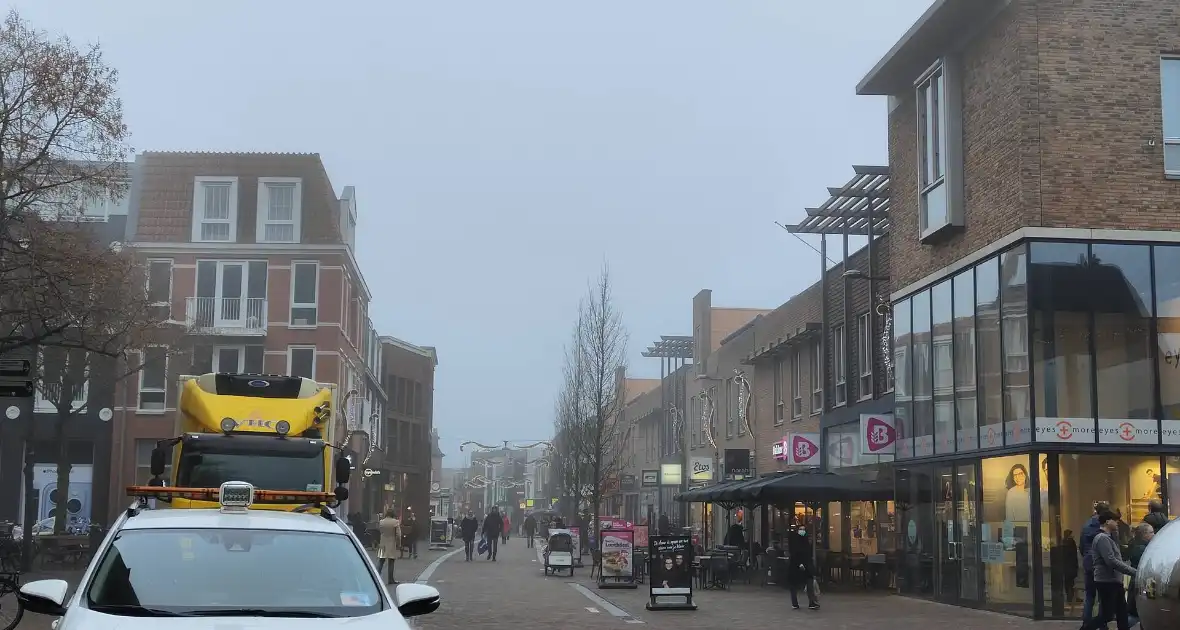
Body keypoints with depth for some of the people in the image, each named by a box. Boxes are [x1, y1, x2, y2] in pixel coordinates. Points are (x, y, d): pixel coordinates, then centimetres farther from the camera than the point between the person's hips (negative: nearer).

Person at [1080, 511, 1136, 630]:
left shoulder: (1108, 537, 18)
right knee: (1107, 615, -7)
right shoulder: (1102, 538, -16)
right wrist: (1133, 571, -23)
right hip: (1107, 582, -10)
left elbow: (1117, 558, 13)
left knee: (1122, 612, 9)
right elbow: (1111, 561, -24)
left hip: (1113, 581, 10)